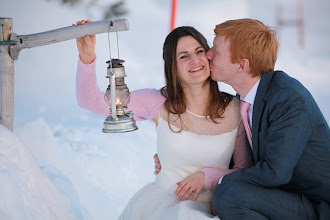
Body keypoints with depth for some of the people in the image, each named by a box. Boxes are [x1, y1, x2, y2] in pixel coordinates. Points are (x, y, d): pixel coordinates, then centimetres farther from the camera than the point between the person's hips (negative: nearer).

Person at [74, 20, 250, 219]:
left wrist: (206, 176, -10)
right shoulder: (160, 103, -1)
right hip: (154, 202, -1)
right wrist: (87, 57, -18)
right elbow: (91, 101, -2)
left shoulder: (235, 110, 0)